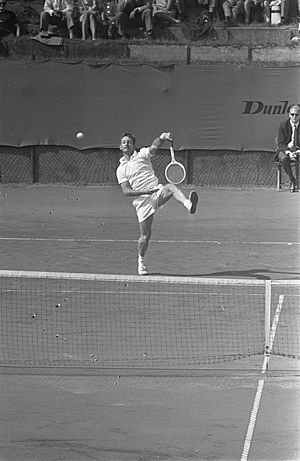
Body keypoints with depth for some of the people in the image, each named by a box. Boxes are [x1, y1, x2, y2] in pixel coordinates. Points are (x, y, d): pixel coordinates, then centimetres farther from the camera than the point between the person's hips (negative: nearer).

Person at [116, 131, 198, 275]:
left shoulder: (142, 154, 12)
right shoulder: (121, 169, 12)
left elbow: (154, 147, -9)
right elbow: (126, 191, 1)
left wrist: (163, 137, -31)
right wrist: (144, 192, -15)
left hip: (157, 192, -1)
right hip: (142, 201, 1)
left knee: (171, 187, -35)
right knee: (145, 236, -1)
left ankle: (188, 204, -63)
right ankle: (141, 260, 26)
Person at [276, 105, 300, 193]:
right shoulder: (283, 125, -3)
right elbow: (280, 143, -6)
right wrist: (288, 152, -24)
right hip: (285, 149, -1)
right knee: (284, 158, -37)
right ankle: (292, 181, -23)